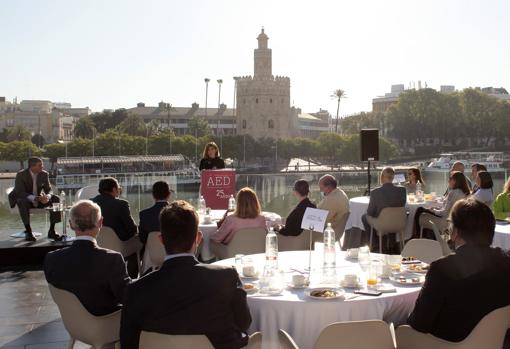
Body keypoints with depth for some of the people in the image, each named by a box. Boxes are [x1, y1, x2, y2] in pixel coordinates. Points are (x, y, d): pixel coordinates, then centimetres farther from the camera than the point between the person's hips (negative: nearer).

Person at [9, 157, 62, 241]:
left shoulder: (44, 174, -5)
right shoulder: (21, 175, -17)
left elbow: (48, 190, -2)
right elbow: (20, 193, -24)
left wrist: (48, 196, -28)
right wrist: (34, 198, -40)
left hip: (38, 199, 4)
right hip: (24, 199, -4)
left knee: (56, 199, -18)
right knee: (23, 202, -39)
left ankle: (51, 231, -17)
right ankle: (28, 231, -30)